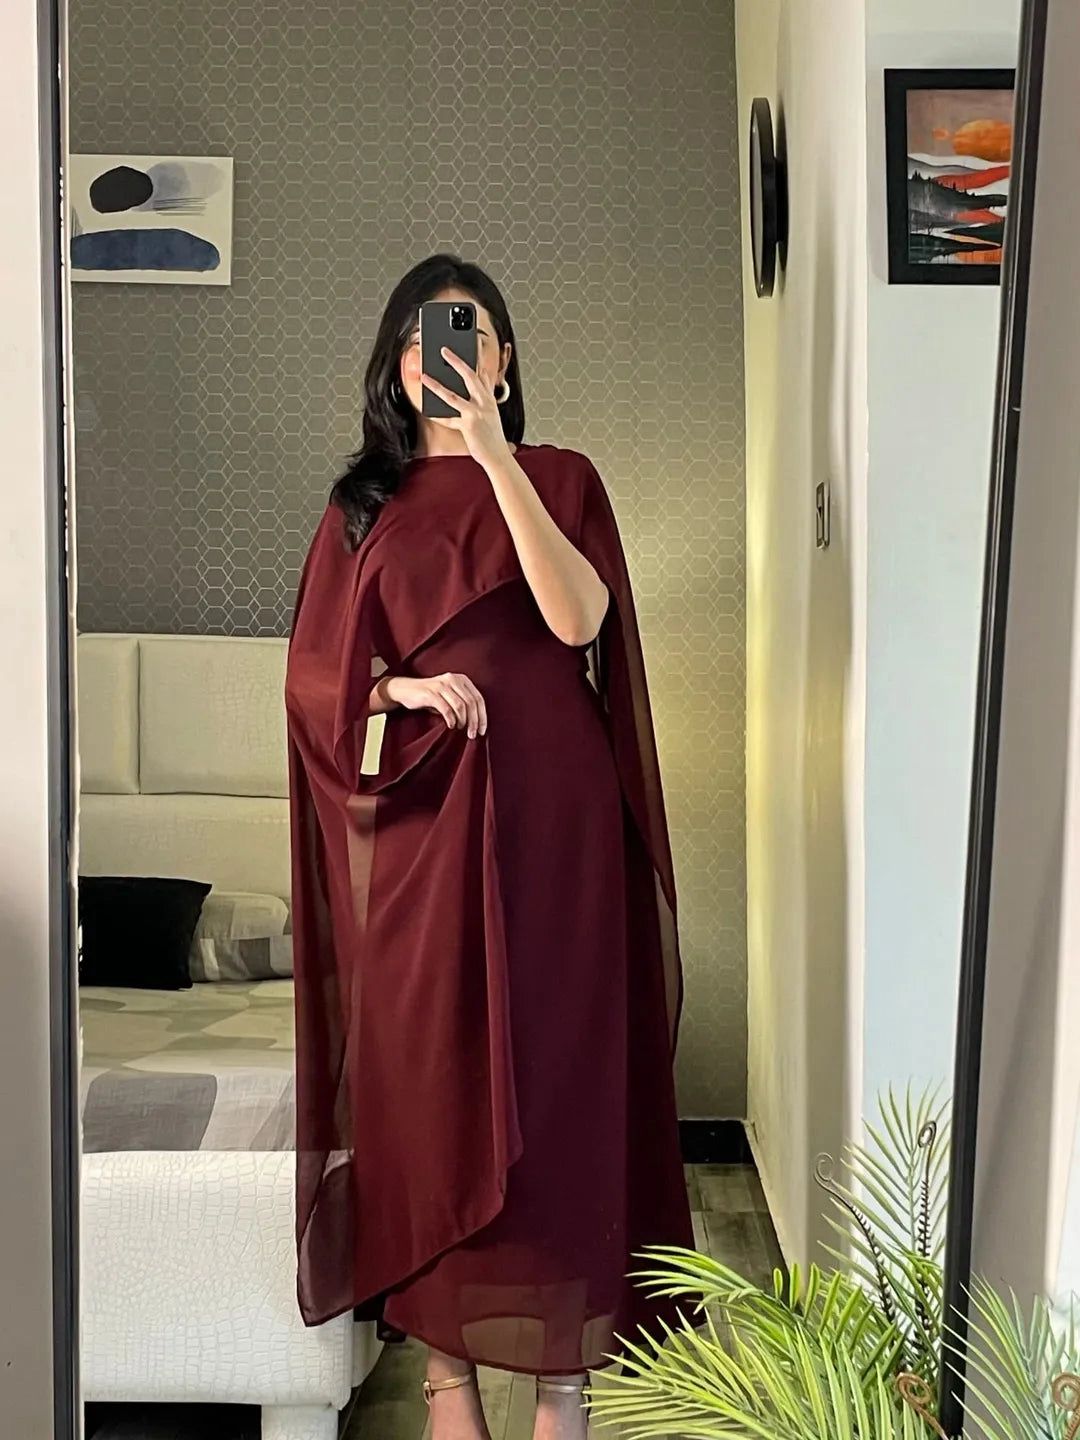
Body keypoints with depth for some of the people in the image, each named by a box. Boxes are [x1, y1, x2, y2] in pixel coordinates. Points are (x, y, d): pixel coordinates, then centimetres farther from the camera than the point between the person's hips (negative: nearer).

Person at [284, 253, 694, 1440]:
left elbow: (579, 617, -13)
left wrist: (496, 457, -18)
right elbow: (313, 674, 8)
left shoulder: (558, 478, 6)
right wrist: (403, 688, -12)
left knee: (551, 1066, -1)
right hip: (411, 821, 2)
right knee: (424, 1072, 3)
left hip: (543, 811, -2)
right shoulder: (362, 504, 12)